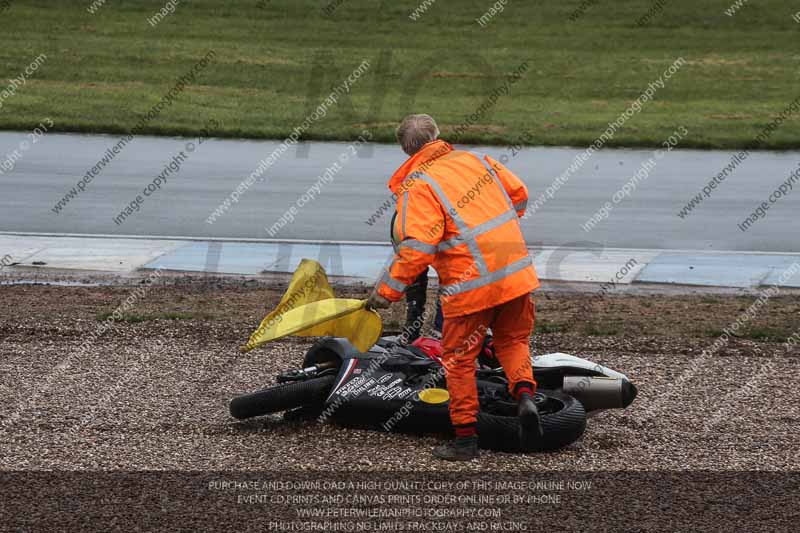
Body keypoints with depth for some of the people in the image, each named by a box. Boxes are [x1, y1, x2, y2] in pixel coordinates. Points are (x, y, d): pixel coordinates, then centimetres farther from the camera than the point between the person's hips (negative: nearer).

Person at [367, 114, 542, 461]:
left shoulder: (417, 187, -10)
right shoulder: (475, 160, 9)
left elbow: (416, 248, -19)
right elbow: (518, 194, 20)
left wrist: (387, 291, -11)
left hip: (470, 285, -5)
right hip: (515, 273, 5)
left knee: (459, 359, 9)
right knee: (513, 340, 24)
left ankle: (465, 438, 13)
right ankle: (524, 396, -1)